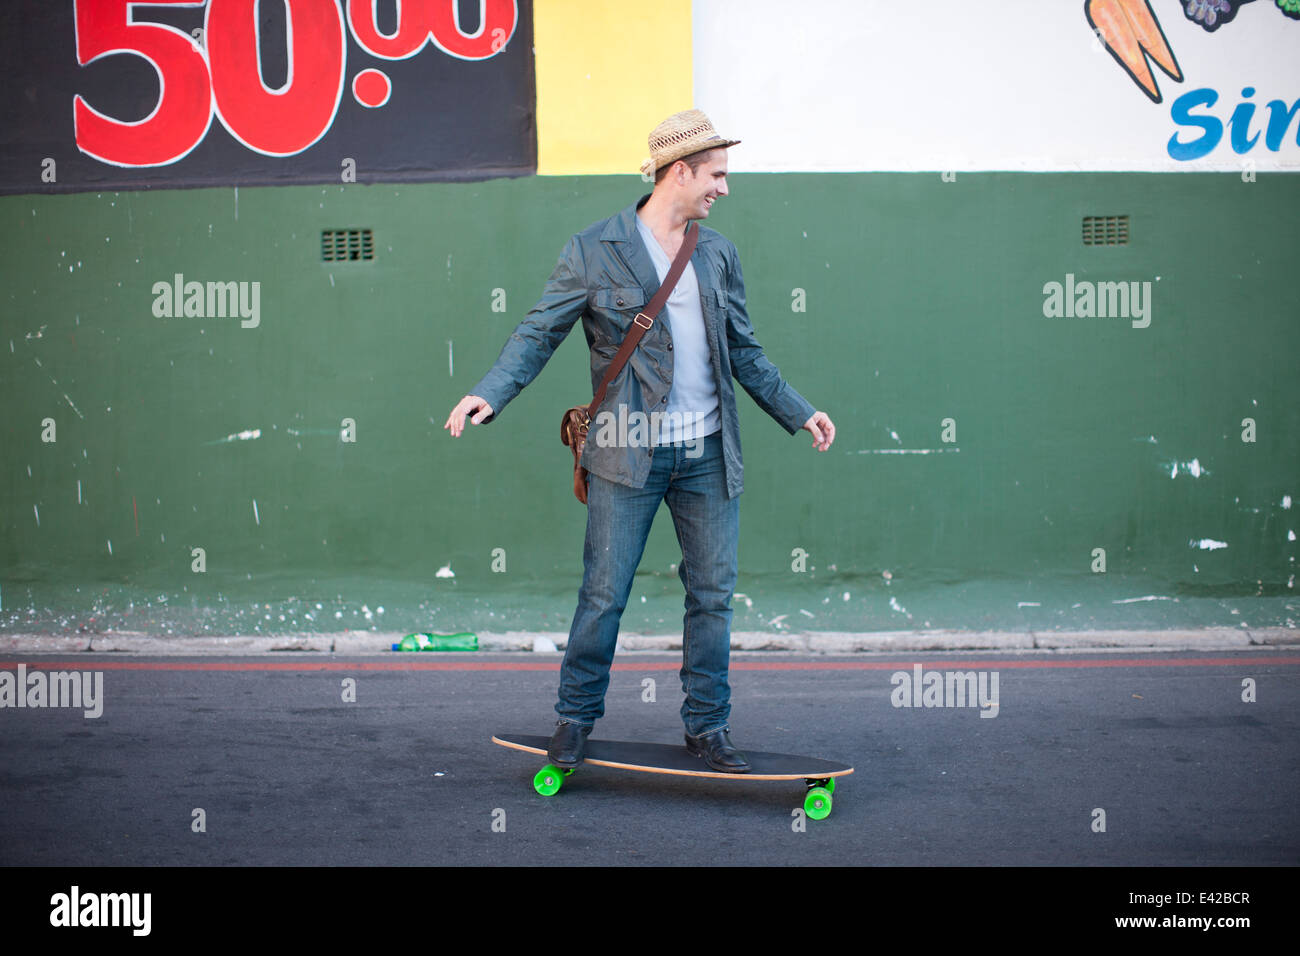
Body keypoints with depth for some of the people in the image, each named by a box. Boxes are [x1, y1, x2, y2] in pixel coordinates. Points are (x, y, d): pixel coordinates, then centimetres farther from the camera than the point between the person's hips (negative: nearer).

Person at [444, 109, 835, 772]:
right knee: (603, 593, 1)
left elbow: (743, 351, 19)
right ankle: (575, 718, 18)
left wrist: (798, 413, 17)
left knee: (712, 594, 7)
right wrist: (489, 393, -20)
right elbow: (539, 333, -5)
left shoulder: (718, 254, 12)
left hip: (708, 452, 4)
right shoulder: (593, 251, -3)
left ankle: (708, 727, 20)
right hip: (628, 452, -4)